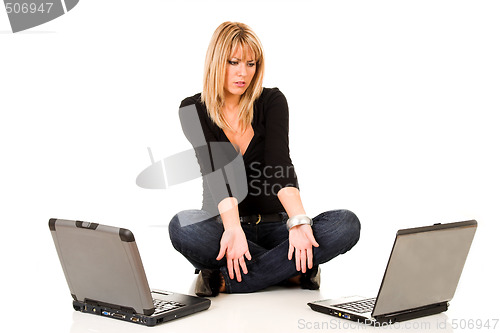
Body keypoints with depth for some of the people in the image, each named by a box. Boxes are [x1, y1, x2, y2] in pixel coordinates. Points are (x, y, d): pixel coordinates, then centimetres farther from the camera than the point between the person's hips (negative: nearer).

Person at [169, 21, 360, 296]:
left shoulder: (272, 101, 0)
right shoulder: (193, 110, -3)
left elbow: (280, 164, -17)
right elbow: (215, 171, -20)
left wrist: (299, 221, -35)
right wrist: (233, 228, -37)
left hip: (273, 226, 1)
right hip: (223, 225, -1)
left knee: (347, 224, -25)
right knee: (182, 226, -35)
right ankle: (293, 271, -24)